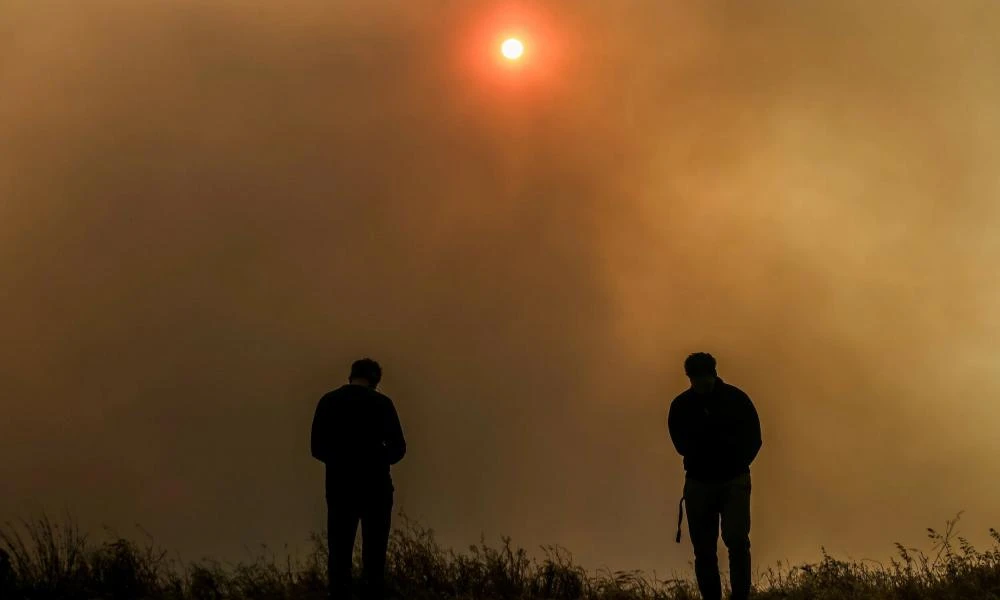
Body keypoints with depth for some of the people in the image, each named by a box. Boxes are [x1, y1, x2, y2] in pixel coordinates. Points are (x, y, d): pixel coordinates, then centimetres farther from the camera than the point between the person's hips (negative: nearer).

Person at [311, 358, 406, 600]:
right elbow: (398, 449, -5)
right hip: (375, 488, -2)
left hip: (339, 488, 2)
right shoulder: (381, 403, -5)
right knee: (373, 554, 6)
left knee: (340, 554, 7)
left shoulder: (328, 401, 2)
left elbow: (317, 448, 4)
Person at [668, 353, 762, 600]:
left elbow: (753, 440, 2)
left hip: (734, 482, -2)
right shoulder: (681, 406, -2)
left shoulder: (736, 399, -6)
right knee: (703, 551, 2)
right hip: (698, 483, 2)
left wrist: (736, 465, -5)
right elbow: (682, 445, 8)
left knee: (737, 541, -15)